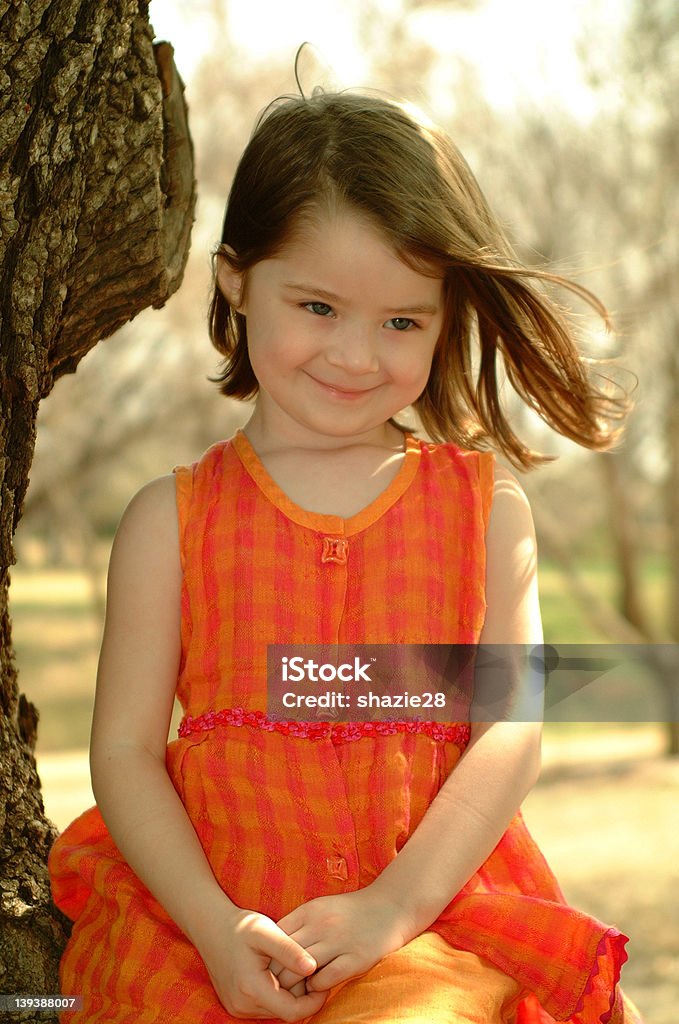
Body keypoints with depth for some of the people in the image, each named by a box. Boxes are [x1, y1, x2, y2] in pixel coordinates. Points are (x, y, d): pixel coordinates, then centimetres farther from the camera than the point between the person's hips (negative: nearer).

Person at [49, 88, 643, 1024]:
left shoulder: (487, 508, 6)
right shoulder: (173, 519, 4)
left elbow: (512, 730, 0)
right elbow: (125, 748, 1)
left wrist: (393, 907, -12)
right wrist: (218, 930, -13)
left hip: (436, 912, -1)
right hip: (210, 919, 1)